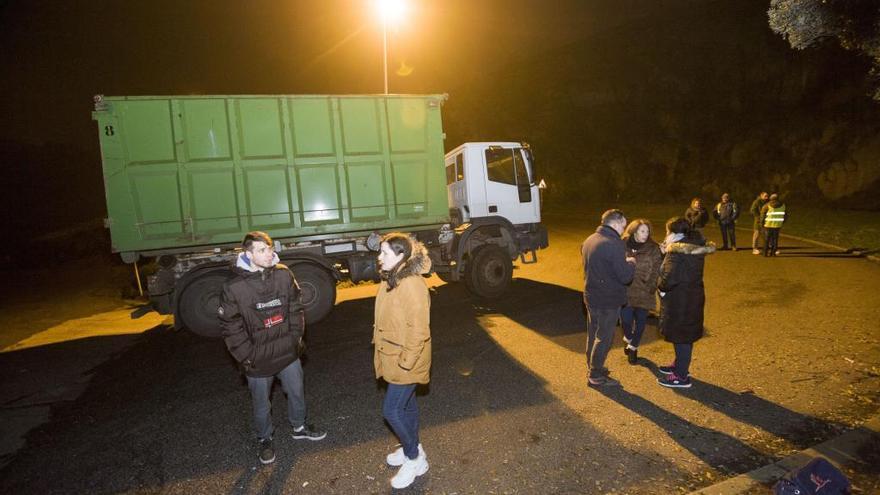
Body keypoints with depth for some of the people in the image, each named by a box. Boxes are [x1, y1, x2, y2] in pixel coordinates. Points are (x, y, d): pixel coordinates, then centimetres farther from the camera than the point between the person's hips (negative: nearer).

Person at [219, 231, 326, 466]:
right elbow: (231, 327, -10)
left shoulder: (284, 275, -8)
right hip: (258, 361, -3)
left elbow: (295, 309, 2)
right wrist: (247, 356, -11)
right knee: (261, 405, 17)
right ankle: (265, 440, 43)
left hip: (288, 353, 3)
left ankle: (299, 427, 47)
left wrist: (296, 338, 0)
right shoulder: (234, 288, -16)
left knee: (296, 392, 21)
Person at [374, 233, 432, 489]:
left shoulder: (412, 285, -26)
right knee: (406, 404, 22)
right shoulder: (391, 280, 4)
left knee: (392, 410, -1)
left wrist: (405, 362, -21)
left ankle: (415, 460, 19)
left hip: (406, 361, -9)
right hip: (392, 356, 9)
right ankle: (412, 448, 40)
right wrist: (382, 349, 15)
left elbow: (419, 330, -25)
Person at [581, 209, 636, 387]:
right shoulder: (614, 245, -23)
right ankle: (596, 376, 17)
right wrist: (631, 263, -1)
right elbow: (625, 277, -21)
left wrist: (623, 262, 13)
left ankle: (593, 366, 37)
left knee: (593, 333, 20)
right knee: (604, 338, 6)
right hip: (608, 300, -8)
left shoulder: (589, 240, 4)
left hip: (591, 296, 8)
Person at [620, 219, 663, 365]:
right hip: (626, 291, -1)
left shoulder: (653, 248, -3)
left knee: (641, 320, 8)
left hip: (644, 292, 1)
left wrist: (651, 287, -14)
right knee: (626, 319, -6)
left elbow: (656, 270, -4)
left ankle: (633, 347, 32)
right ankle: (628, 339, 29)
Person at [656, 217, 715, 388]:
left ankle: (681, 376, 15)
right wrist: (667, 252, 5)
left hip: (680, 300, -9)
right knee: (685, 335, 22)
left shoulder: (677, 251, -23)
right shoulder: (695, 246, 5)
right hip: (693, 295, 9)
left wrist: (660, 285, -8)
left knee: (681, 337, 3)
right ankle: (680, 365, 38)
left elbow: (669, 278, -30)